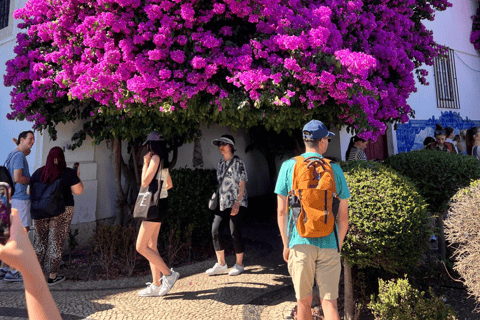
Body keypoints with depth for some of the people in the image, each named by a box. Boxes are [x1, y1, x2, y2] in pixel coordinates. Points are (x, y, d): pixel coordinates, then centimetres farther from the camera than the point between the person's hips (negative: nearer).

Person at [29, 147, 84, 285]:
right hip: (61, 212, -3)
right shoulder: (69, 173, -9)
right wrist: (78, 178, 4)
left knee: (40, 240, 17)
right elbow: (78, 191, -10)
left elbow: (29, 190, 5)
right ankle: (52, 277, 11)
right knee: (56, 242, 4)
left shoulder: (39, 172, 2)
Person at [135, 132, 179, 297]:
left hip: (155, 205, -9)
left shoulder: (156, 158, -13)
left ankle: (169, 274, 1)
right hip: (160, 204, 9)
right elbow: (169, 184, 24)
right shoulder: (163, 161, 14)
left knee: (141, 247, -5)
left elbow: (145, 182, -19)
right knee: (151, 246, 11)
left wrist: (146, 162, -10)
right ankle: (156, 286, 16)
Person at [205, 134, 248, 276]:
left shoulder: (238, 163, -6)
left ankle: (239, 264, 13)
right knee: (215, 230, 0)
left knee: (235, 233, -4)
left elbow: (242, 184, -10)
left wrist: (237, 203, -18)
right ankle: (221, 263, 13)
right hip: (223, 203, 6)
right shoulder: (220, 163, 14)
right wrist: (218, 200, 13)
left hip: (237, 203, -6)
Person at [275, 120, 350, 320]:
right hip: (328, 244, 1)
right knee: (329, 302, 8)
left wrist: (286, 244, 8)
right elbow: (343, 215, 6)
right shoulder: (335, 169, 3)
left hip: (300, 243, -1)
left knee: (304, 303, 13)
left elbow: (281, 211, -2)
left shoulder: (289, 166, -1)